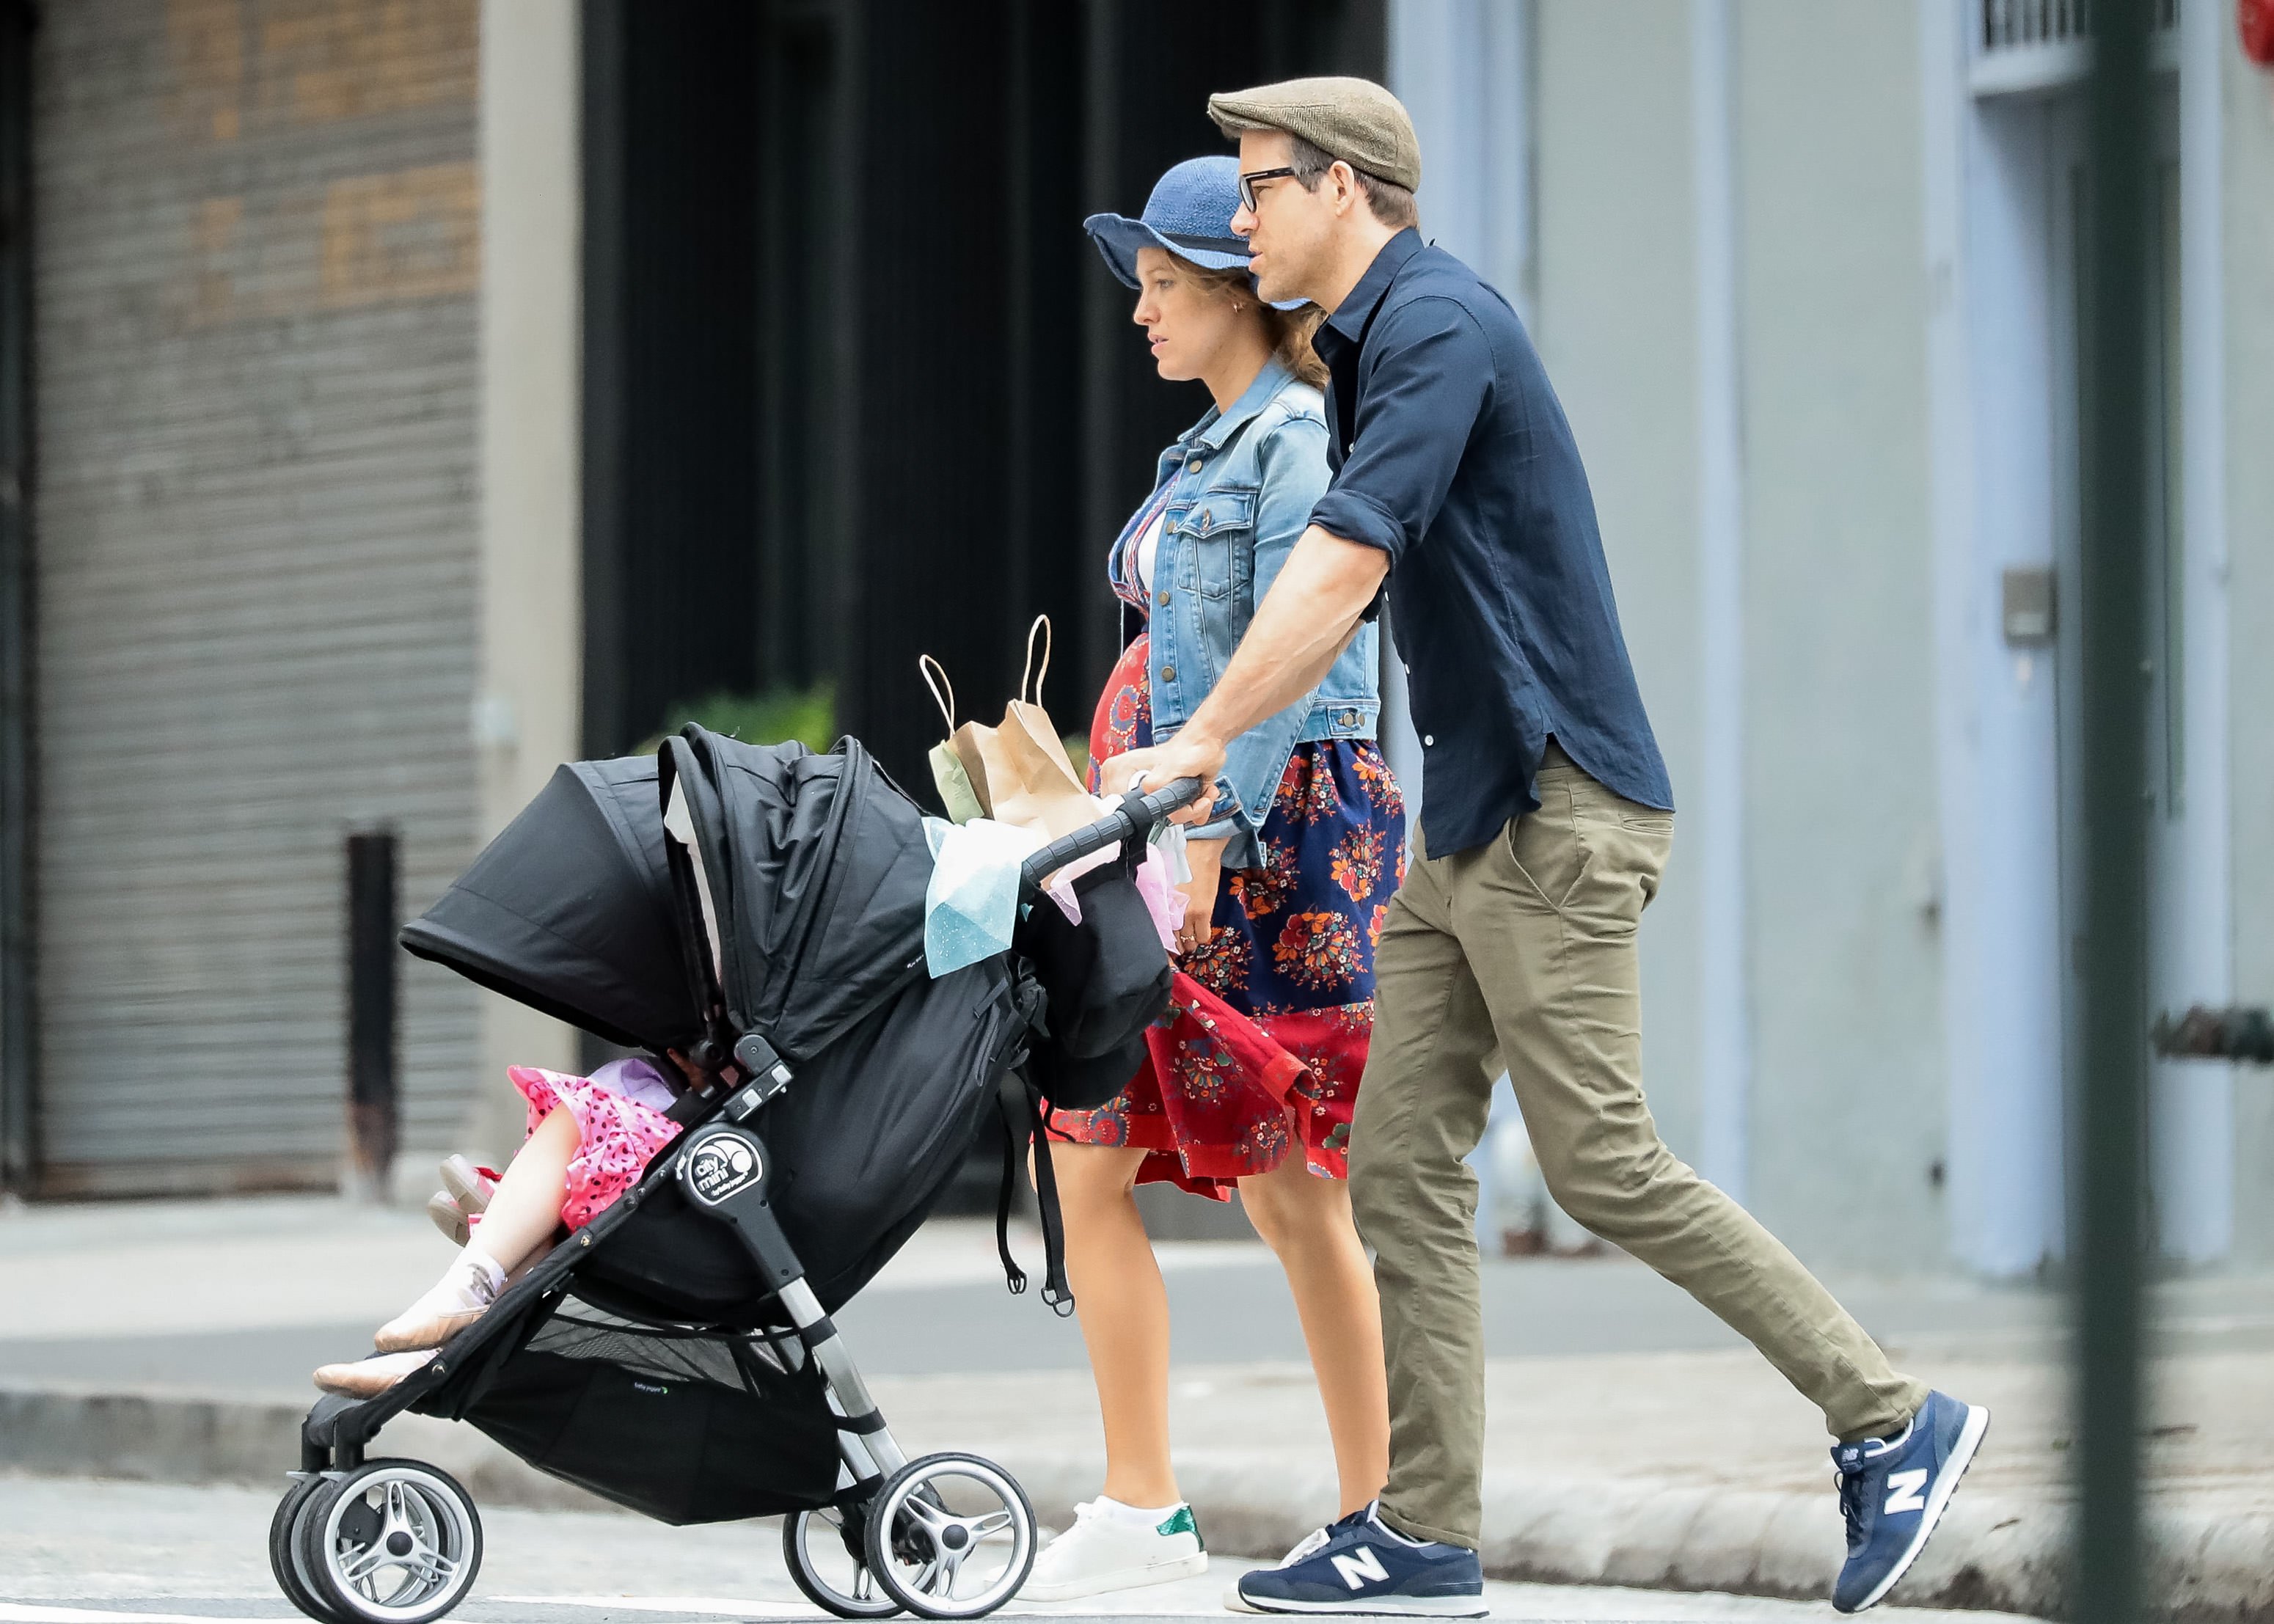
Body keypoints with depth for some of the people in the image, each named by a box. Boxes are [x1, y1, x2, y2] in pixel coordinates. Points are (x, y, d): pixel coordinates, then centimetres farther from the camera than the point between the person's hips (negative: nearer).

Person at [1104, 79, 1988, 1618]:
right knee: (1405, 1161, 5)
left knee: (1602, 1161, -10)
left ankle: (1891, 1419, -2)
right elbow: (1356, 592, 22)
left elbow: (1341, 570, -22)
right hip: (1470, 822, 10)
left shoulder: (1440, 320, -14)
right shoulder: (1379, 338, 17)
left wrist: (1201, 741, -20)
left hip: (1555, 811, -10)